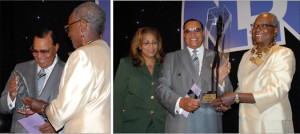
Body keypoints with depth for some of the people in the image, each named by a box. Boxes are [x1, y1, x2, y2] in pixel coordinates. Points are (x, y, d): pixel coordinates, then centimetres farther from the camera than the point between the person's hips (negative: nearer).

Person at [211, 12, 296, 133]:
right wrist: (226, 100, -2)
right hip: (246, 122, 6)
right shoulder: (247, 55, 12)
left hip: (272, 123, -5)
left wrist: (236, 97, -22)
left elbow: (276, 92, -18)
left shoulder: (283, 53, -9)